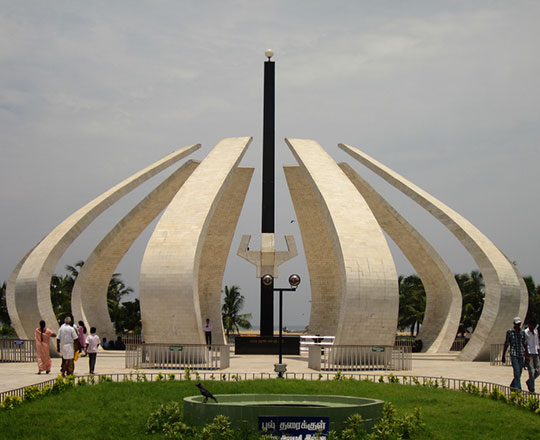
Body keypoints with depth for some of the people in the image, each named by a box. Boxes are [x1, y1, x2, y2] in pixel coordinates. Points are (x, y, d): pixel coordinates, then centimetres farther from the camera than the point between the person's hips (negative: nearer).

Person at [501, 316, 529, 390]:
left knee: (519, 373, 9)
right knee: (517, 372, -14)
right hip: (513, 355, -5)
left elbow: (525, 345, 11)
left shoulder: (522, 332, 9)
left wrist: (527, 356, 4)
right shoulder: (509, 332, -3)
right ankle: (518, 390, -14)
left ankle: (512, 387, 30)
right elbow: (506, 345, 0)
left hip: (521, 355, 5)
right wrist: (503, 356, 0)